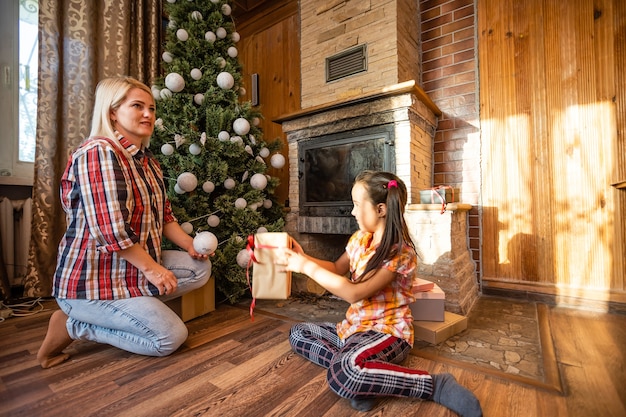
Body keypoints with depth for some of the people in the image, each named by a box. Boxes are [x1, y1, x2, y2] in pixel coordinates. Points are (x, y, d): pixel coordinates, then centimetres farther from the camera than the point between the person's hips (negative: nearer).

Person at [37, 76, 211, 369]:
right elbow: (111, 230, -26)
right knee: (171, 338, -7)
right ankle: (72, 325, 6)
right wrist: (151, 267, -18)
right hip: (93, 279, -8)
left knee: (201, 268, 3)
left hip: (135, 266, 9)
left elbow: (163, 216, 11)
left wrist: (190, 245, -3)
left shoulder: (147, 159, 9)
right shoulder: (99, 152, -19)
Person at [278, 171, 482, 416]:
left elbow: (355, 293, -29)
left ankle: (437, 385, -15)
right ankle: (361, 374, -9)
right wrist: (303, 257, 1)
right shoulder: (360, 238, 1)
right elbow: (338, 269, 16)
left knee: (342, 374, -35)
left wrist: (306, 267, -24)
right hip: (355, 325, 8)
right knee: (297, 334, 5)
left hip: (388, 331, -8)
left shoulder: (400, 251, -22)